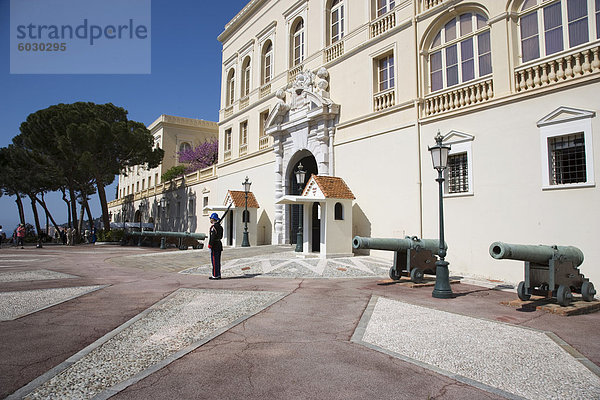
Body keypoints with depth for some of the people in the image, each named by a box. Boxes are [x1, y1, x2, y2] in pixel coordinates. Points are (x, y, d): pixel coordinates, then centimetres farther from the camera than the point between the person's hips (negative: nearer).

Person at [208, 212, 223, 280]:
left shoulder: (213, 227, -16)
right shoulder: (219, 226, 14)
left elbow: (213, 237, -22)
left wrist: (210, 245, -18)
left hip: (214, 246, -10)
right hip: (219, 244, 10)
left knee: (214, 261, -5)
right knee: (217, 261, 14)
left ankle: (215, 275, -1)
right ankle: (218, 274, 20)